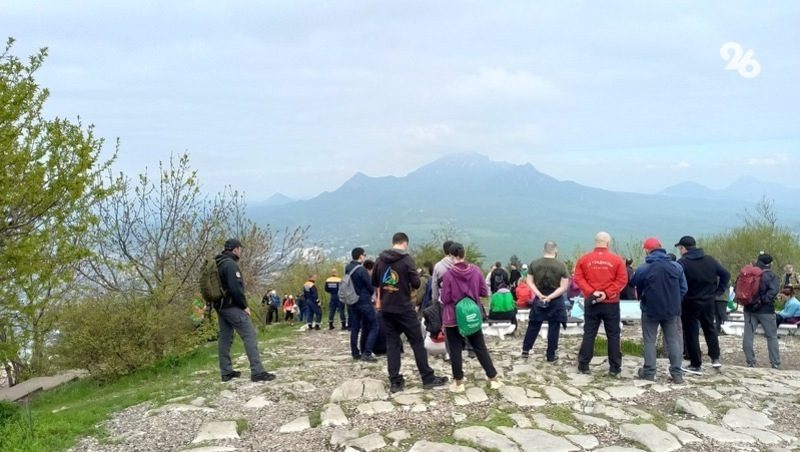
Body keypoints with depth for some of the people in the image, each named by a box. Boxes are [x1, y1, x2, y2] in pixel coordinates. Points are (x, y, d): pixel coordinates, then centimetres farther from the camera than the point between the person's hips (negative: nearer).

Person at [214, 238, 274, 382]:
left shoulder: (217, 264, 13)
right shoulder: (230, 264, -16)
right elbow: (236, 288, -22)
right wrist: (244, 306, -13)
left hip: (221, 306, 10)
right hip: (232, 307, -10)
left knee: (225, 338, 12)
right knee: (250, 336, -8)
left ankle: (226, 372, 16)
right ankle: (257, 372, -11)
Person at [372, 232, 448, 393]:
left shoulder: (380, 260, 5)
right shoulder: (406, 259, -10)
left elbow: (374, 283, 14)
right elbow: (416, 283, -10)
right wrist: (414, 277, 9)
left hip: (386, 309, 5)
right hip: (404, 308, -4)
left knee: (392, 344, 8)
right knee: (417, 342, 5)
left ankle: (395, 382, 8)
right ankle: (428, 378, 11)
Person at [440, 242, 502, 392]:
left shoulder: (449, 274, -15)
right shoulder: (475, 270, -5)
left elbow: (445, 299, -12)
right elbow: (484, 292, 0)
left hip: (453, 318, -3)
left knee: (455, 350, 7)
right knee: (480, 348, 13)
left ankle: (459, 383, 14)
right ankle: (493, 379, 17)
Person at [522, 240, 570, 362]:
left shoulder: (534, 264, -3)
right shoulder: (561, 265, -11)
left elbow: (530, 282, -2)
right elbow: (564, 287, -14)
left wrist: (540, 295, -8)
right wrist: (550, 297, -15)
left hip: (539, 299, 3)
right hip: (556, 301, -3)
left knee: (534, 325, 14)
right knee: (553, 327, 6)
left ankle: (525, 350, 20)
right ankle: (551, 355, 11)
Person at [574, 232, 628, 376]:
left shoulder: (584, 259, 1)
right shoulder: (617, 260, -2)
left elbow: (578, 279, -6)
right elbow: (622, 280, -9)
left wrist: (591, 292, -11)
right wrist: (607, 293, -13)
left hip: (591, 303, 2)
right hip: (611, 303, -1)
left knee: (589, 334, 7)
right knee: (613, 336, 6)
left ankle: (583, 365, 9)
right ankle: (614, 368, 9)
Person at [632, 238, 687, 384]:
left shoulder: (642, 269, -11)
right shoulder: (676, 266, -4)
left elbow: (637, 290, 2)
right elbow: (683, 288, 1)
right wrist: (675, 303, 13)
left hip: (650, 309, -2)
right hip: (671, 310, 2)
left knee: (649, 341, 8)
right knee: (673, 340, 10)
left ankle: (649, 372, 10)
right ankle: (677, 373, 10)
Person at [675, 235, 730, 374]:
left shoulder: (682, 263, -16)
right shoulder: (710, 260, 4)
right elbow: (726, 274, 8)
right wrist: (718, 291, 10)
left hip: (690, 303, -5)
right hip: (708, 301, 6)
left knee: (691, 333, 3)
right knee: (710, 329, 24)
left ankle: (696, 365, 7)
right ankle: (715, 358, 23)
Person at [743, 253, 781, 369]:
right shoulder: (772, 276, -8)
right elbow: (773, 291, -24)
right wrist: (762, 300, -19)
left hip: (749, 309, 3)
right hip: (765, 310, -3)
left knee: (748, 336, 5)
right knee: (772, 337, 8)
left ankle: (750, 362, 5)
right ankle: (775, 363, 10)